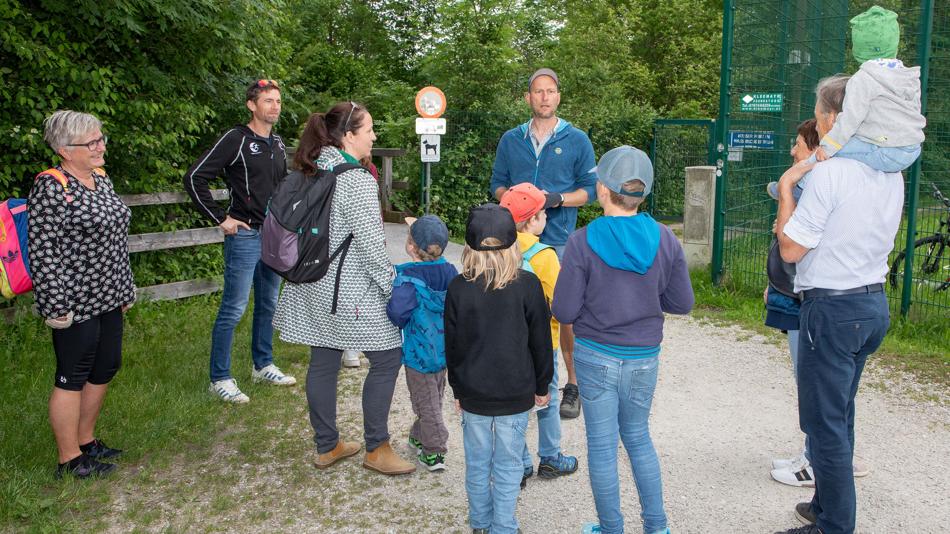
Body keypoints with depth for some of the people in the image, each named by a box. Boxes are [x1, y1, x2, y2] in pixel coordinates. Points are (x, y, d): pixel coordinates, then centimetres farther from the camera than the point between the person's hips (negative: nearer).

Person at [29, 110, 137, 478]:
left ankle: (85, 440, 33)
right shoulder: (51, 188, -16)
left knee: (105, 369, 16)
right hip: (76, 304, -8)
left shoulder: (100, 179, 9)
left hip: (108, 299, 8)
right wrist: (56, 307, -18)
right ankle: (69, 460, 17)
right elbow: (43, 252, -18)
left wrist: (124, 289, 19)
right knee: (72, 378, 3)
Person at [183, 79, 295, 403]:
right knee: (234, 309, -3)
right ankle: (220, 379, 7)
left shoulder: (277, 143, 11)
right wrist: (220, 219, -14)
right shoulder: (235, 139, -11)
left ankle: (263, 365, 30)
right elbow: (195, 178, -14)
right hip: (245, 235, -7)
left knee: (268, 305, 16)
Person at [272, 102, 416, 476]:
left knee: (323, 363, 14)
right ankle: (376, 449, 12)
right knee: (387, 358, 4)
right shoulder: (357, 181, -18)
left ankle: (327, 446, 25)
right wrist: (396, 288, -10)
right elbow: (370, 246, -19)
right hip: (350, 292, -9)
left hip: (316, 287, 9)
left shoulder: (312, 173, 9)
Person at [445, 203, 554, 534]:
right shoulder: (528, 285, -11)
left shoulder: (458, 288, -7)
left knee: (477, 463, 15)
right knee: (507, 465, 10)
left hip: (473, 394, 2)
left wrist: (458, 389, 13)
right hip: (516, 394, -1)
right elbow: (540, 342, -4)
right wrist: (541, 387, 9)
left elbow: (452, 346, 0)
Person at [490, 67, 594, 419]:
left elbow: (590, 188, 4)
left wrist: (559, 199, -14)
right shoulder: (511, 139, 12)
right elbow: (497, 184, 15)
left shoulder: (577, 140, 4)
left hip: (560, 240, -3)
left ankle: (573, 386, 7)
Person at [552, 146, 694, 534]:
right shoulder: (665, 239, -8)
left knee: (602, 445, 12)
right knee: (638, 437, 22)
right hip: (645, 357, 3)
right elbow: (682, 303, 0)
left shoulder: (583, 241, -17)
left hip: (596, 356, -3)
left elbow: (563, 312, -14)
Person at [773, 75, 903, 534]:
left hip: (832, 308, -9)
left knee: (825, 422, 2)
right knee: (840, 414, 21)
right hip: (874, 303, 9)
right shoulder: (891, 173, 7)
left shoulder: (829, 172, -19)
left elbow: (791, 249, -16)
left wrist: (786, 188, -6)